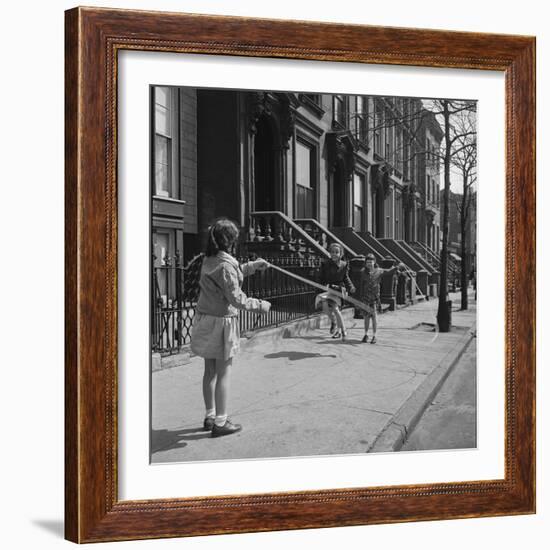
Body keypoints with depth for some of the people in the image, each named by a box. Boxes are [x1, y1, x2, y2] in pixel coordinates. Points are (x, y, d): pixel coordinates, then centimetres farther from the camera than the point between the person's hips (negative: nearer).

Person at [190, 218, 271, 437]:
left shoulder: (209, 260, 7)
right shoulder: (225, 265, -19)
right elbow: (236, 299, -19)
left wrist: (251, 266, 21)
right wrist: (259, 305, -6)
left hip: (204, 318, 8)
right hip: (221, 321, -8)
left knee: (210, 372, 16)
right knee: (223, 373, 1)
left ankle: (210, 416, 27)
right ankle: (220, 422, 7)